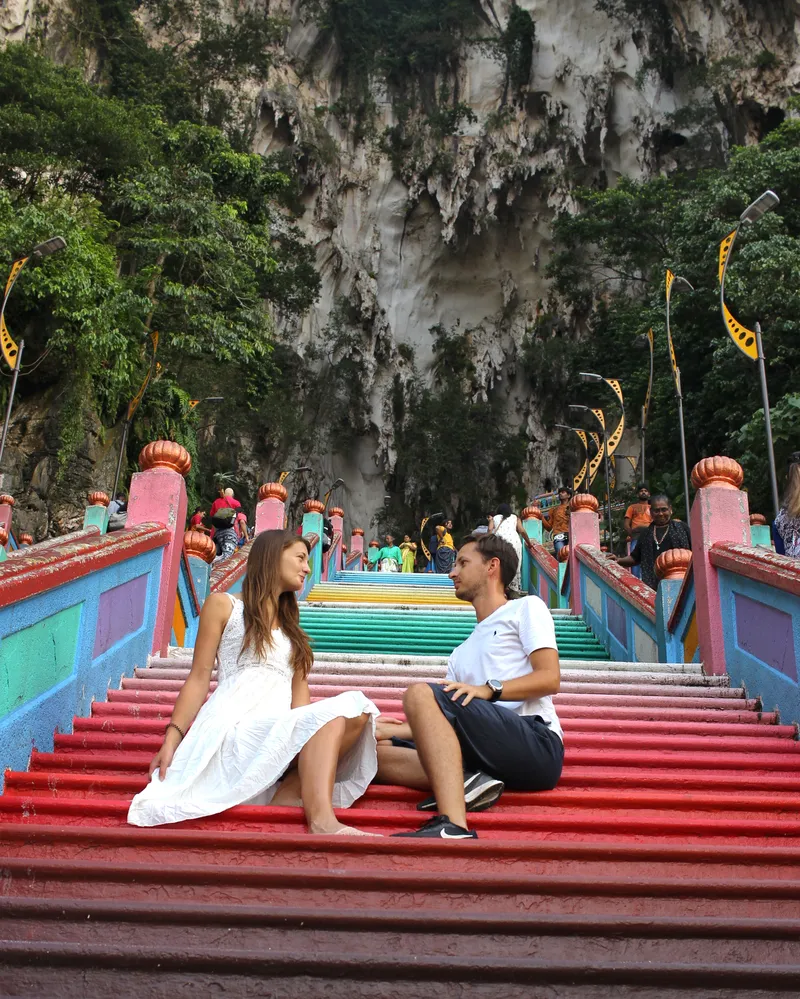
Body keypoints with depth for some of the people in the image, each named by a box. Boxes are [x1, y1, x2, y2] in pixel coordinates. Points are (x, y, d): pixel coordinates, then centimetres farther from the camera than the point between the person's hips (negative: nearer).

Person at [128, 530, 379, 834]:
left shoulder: (291, 627, 30)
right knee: (332, 715, -30)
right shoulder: (223, 605, 15)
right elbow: (199, 678, 7)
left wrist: (305, 729, -5)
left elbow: (300, 691, 16)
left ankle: (286, 798, -40)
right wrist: (171, 739, -5)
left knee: (357, 710, -26)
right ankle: (322, 822, -45)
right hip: (235, 725, -5)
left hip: (281, 729, 5)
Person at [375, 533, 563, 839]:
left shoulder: (526, 608, 13)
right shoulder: (461, 655, 32)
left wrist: (488, 689, -17)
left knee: (421, 693, -26)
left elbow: (550, 679, -4)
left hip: (537, 742, -7)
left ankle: (452, 827, -41)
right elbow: (440, 724, 23)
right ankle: (466, 782, -24)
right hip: (488, 752, 7)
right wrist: (389, 729, 11)